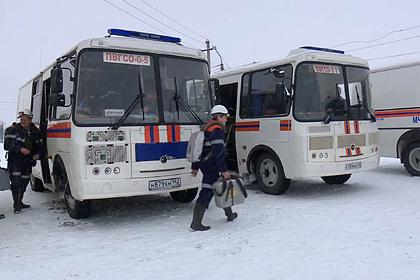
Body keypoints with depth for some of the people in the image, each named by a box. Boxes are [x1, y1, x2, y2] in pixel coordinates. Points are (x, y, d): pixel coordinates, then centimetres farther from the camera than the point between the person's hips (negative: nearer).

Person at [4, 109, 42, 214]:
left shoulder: (35, 132, 7)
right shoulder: (13, 130, -6)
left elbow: (39, 145, 16)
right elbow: (7, 145, -14)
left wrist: (37, 154, -4)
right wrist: (20, 149, -27)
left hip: (27, 162, 5)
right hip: (15, 161, -5)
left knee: (24, 182, 12)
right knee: (16, 182, -12)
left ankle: (19, 202, 27)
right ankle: (16, 205, -5)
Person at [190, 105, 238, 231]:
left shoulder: (205, 128, 17)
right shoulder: (217, 130, -12)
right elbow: (218, 152, -21)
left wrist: (195, 167, 24)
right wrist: (224, 170, -20)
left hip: (204, 164, 10)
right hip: (212, 166, -10)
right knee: (207, 193, -7)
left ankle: (229, 214, 34)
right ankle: (195, 224, -5)